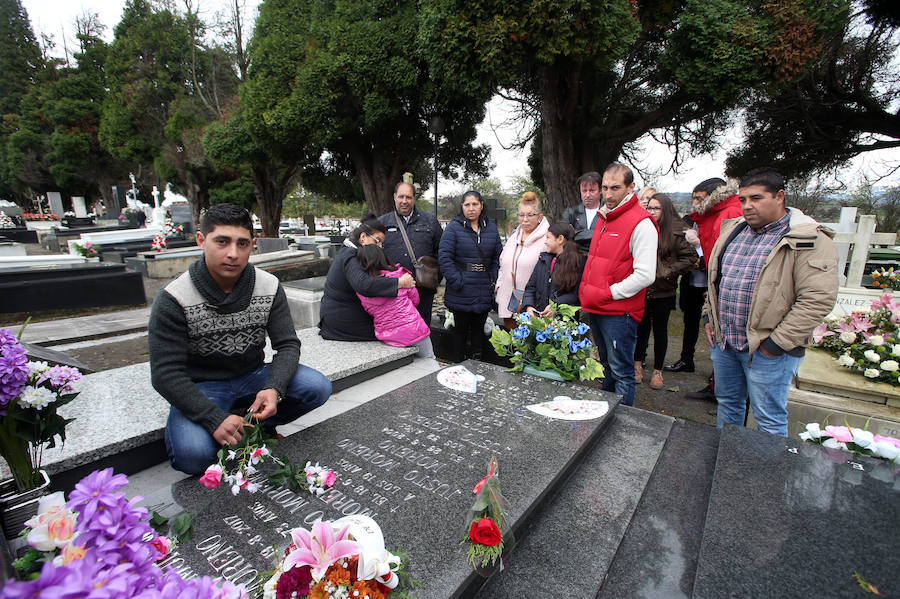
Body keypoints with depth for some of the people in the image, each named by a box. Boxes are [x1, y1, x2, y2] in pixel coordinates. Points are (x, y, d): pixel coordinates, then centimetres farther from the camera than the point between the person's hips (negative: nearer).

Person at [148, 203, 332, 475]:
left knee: (318, 387, -20)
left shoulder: (269, 287, -9)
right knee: (193, 456, -29)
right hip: (201, 386, -2)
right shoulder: (173, 299, -17)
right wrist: (215, 419, -29)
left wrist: (274, 389, -27)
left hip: (253, 376, 3)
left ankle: (253, 426, -2)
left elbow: (288, 345, -7)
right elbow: (166, 374, -18)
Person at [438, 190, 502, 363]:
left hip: (484, 292, 4)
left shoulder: (491, 228, 9)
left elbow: (498, 256, 11)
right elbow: (444, 257, -12)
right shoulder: (453, 227, -5)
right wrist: (457, 281, -17)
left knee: (479, 327, 14)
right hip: (461, 293, -4)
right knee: (461, 329, 7)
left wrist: (493, 279, -1)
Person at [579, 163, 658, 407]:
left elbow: (644, 275, -19)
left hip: (619, 313, -8)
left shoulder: (641, 223, -13)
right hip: (596, 309, 9)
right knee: (607, 367, 21)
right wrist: (586, 292, 12)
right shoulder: (604, 217, 14)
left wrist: (606, 294, -16)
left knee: (621, 373, 1)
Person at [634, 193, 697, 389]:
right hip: (641, 289, 2)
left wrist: (668, 272, -11)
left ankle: (658, 371, 23)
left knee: (660, 330, 10)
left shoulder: (676, 232, -5)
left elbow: (690, 258, -5)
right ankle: (638, 365, 28)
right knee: (641, 327, 12)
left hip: (663, 291, -2)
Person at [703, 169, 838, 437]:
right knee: (727, 403, 22)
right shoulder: (733, 229, 9)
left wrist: (777, 343, -19)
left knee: (769, 421, 6)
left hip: (768, 349, -6)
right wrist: (709, 316, 10)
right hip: (722, 341, 7)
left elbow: (818, 299, -19)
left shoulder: (809, 240, -13)